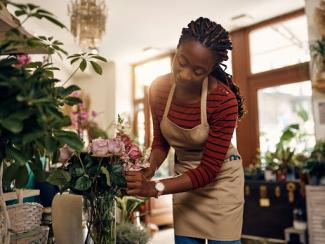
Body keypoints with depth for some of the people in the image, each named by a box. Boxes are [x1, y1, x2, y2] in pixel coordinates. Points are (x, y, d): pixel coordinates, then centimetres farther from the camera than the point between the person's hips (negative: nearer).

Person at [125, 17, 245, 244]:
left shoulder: (224, 101, -28)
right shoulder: (159, 89, -15)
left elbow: (209, 170, -23)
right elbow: (161, 140, 0)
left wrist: (155, 187, -31)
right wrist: (149, 170, -20)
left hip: (220, 178, -3)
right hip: (184, 177, 4)